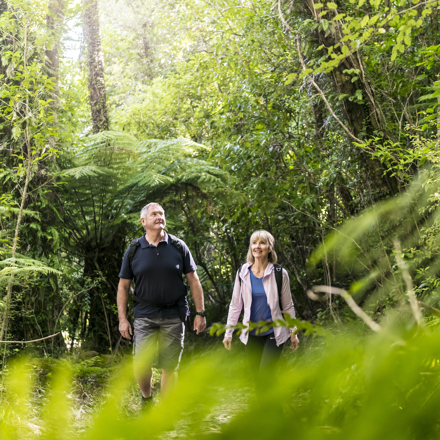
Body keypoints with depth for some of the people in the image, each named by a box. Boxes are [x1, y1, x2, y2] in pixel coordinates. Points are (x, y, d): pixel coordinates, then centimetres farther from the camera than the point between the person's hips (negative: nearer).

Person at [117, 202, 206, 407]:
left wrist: (200, 313, 1)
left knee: (170, 367, 4)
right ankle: (146, 398, 21)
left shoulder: (178, 247, 3)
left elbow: (193, 280, 5)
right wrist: (122, 319, 0)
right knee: (140, 364, -8)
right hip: (145, 315, 0)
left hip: (174, 315, 1)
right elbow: (123, 286, 6)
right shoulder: (134, 251, 2)